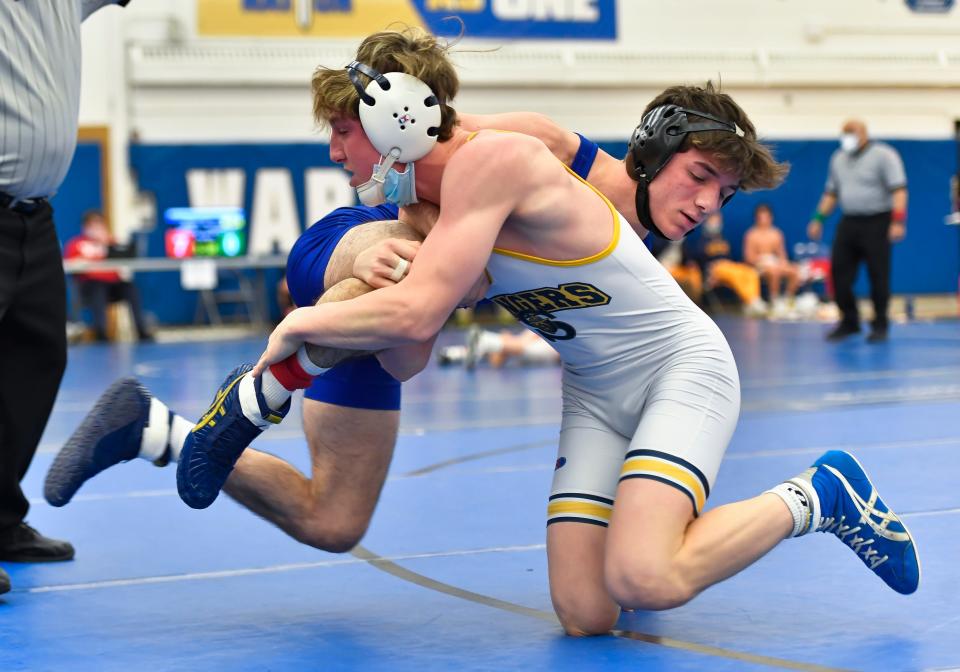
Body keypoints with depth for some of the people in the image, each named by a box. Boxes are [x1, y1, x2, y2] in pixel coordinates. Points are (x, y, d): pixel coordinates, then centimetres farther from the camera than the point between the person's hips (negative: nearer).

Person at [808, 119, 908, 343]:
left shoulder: (883, 155, -6)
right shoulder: (838, 158, 15)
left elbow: (899, 190, -14)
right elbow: (831, 193, 22)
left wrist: (898, 221, -23)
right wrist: (818, 219, 14)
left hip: (876, 222, -6)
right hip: (848, 222, 6)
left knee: (878, 275, -4)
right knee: (839, 271, 1)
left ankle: (880, 326, 6)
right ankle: (849, 322, 13)